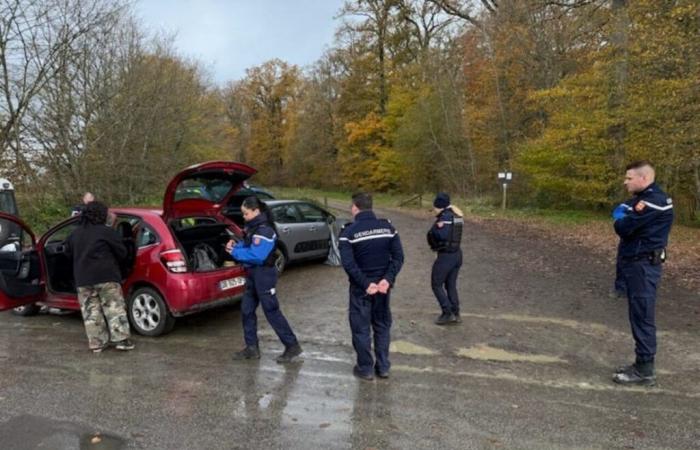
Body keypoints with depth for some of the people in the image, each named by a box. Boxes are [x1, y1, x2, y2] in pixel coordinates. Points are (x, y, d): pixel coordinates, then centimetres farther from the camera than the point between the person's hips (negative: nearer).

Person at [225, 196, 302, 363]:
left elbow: (256, 256, -26)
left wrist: (235, 252, -18)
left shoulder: (264, 230, -21)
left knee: (272, 311, -3)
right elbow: (248, 246, 18)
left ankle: (292, 346, 8)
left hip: (264, 275, -10)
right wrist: (236, 245, -1)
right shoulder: (253, 227, 9)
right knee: (246, 310, 12)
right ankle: (252, 348, 22)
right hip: (253, 274, 10)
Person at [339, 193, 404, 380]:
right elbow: (398, 256, -6)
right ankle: (383, 367, 24)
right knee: (382, 326, 17)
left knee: (361, 328, 10)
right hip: (382, 284, 4)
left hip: (360, 287, -4)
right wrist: (387, 279, -11)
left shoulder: (349, 231, -11)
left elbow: (348, 263, -20)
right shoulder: (387, 226, 0)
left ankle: (365, 368, 18)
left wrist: (365, 284, -17)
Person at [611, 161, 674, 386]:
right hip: (638, 264, 10)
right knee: (639, 316, 14)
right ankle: (642, 364, 22)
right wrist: (623, 217, 0)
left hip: (643, 266, -10)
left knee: (642, 317, -5)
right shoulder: (646, 198, 16)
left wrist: (619, 216, 0)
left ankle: (645, 371, 2)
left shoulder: (652, 201, -18)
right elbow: (632, 226, 18)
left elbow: (623, 228, -19)